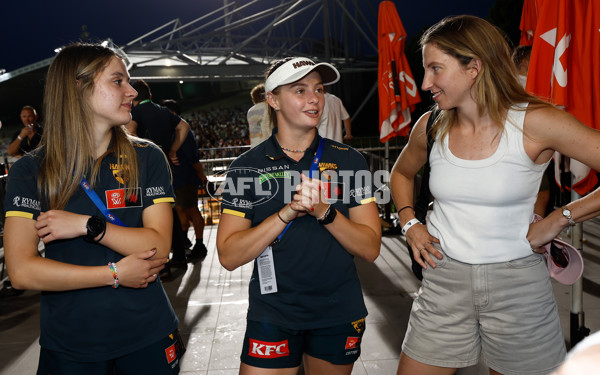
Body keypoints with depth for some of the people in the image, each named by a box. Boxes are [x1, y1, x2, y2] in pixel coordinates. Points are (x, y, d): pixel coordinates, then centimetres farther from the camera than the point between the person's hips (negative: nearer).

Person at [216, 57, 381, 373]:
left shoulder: (349, 161, -2)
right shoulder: (247, 167, -5)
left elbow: (371, 249, -6)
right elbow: (229, 257, -12)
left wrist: (325, 212, -23)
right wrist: (288, 212, -23)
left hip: (340, 313, 2)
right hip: (273, 315, -1)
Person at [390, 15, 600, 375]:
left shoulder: (534, 122, -13)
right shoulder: (431, 126, -1)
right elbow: (402, 172, 19)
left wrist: (558, 219, -14)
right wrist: (409, 224, 4)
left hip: (517, 284, -2)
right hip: (444, 281, 3)